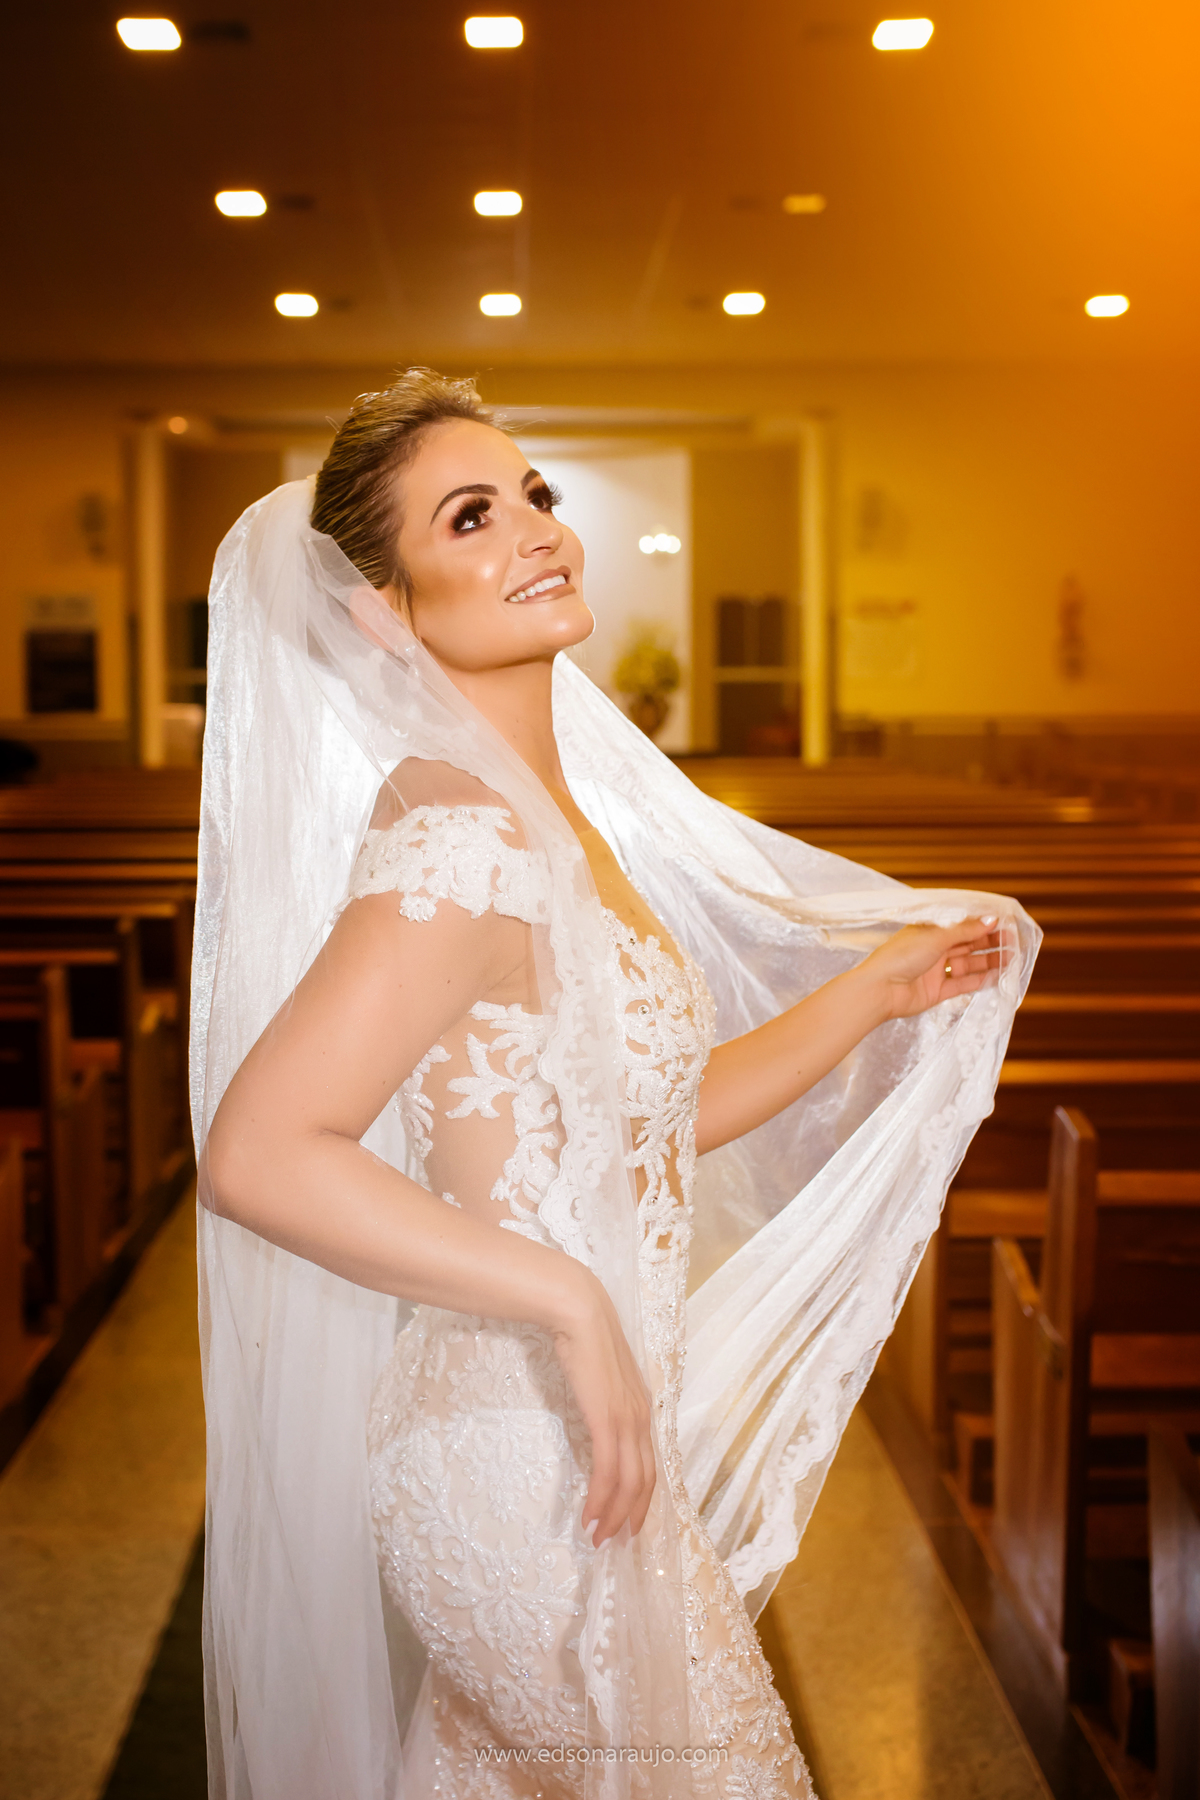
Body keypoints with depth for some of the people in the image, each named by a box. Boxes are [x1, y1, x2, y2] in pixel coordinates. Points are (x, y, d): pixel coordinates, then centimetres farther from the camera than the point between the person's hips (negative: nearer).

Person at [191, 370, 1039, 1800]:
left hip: (581, 1437, 8)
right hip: (531, 1471, -8)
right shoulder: (460, 838, -22)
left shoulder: (559, 816, 8)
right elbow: (257, 1155, -28)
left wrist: (882, 987, 13)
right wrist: (565, 1298, -26)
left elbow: (666, 1112, 14)